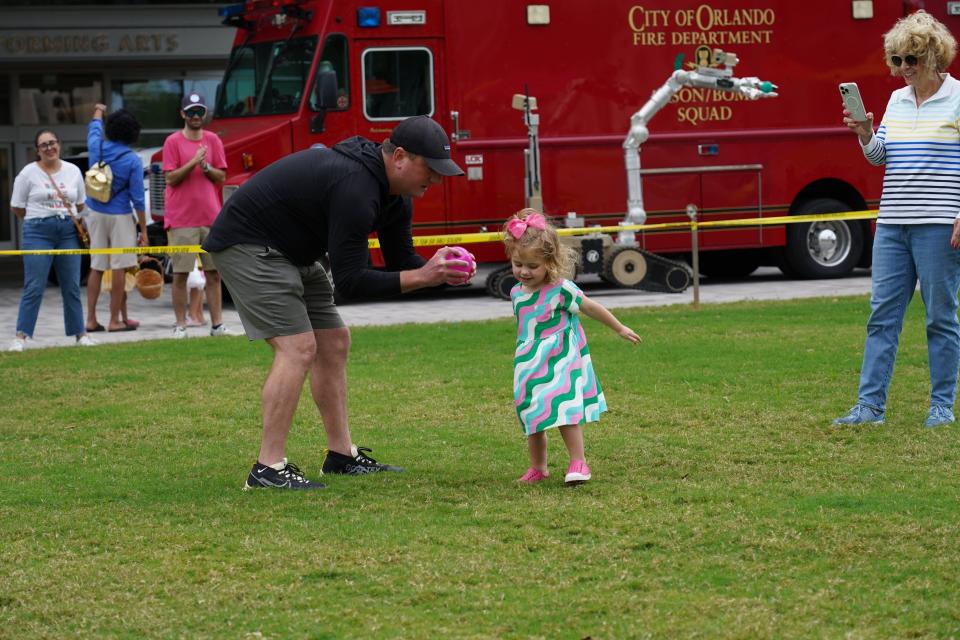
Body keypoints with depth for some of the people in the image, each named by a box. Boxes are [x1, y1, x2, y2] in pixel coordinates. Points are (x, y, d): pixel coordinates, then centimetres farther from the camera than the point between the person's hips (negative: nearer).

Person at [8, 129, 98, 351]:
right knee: (34, 287, -8)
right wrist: (40, 219, 2)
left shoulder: (73, 171, 10)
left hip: (68, 232, 3)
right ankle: (21, 336, -7)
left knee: (72, 287, 7)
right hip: (38, 233, -3)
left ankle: (80, 333, 14)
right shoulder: (28, 173, 0)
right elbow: (16, 208, 3)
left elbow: (80, 205, 18)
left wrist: (68, 218, 6)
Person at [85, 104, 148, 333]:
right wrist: (143, 230, -4)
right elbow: (137, 198, -10)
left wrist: (98, 112, 44)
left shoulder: (97, 148, -2)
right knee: (119, 269, 0)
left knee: (96, 268, 10)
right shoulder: (133, 161, -11)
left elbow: (94, 129, 23)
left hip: (96, 215, 5)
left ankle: (91, 319, 11)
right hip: (120, 217, -5)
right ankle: (115, 320, 0)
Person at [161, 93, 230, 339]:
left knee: (214, 272, 4)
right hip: (181, 219, -3)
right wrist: (193, 162, -17)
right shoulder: (173, 141, 0)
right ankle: (180, 325, 2)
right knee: (180, 274, -2)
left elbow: (221, 177, 8)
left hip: (211, 217, 3)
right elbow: (171, 178, -6)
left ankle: (217, 324, 7)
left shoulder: (213, 140, 9)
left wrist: (206, 167, -11)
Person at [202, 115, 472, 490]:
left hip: (293, 252, 11)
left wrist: (436, 271, -17)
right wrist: (421, 278, -31)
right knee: (298, 347, -18)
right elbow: (349, 282, -30)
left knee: (334, 343, 11)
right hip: (248, 245, -11)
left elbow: (400, 261, 4)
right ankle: (268, 468, -17)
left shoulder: (394, 192, 0)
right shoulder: (355, 188, -31)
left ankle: (342, 455, 17)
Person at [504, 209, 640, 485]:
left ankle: (578, 463, -6)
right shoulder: (517, 293, 3)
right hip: (531, 367, 6)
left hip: (560, 364, -6)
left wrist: (620, 329, 8)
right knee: (532, 417, 10)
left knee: (565, 411, -14)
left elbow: (592, 308, -3)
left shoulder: (561, 290, -16)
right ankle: (537, 468, 22)